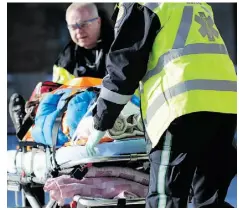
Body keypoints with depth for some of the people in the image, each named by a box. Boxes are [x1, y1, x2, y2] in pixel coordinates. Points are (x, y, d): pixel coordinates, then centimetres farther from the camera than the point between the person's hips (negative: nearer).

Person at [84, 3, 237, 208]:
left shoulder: (141, 5, 7)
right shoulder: (199, 5, 29)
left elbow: (123, 66, 3)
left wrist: (100, 123, 9)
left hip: (185, 104, -7)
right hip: (225, 102, 7)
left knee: (165, 198, -6)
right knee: (209, 199, 12)